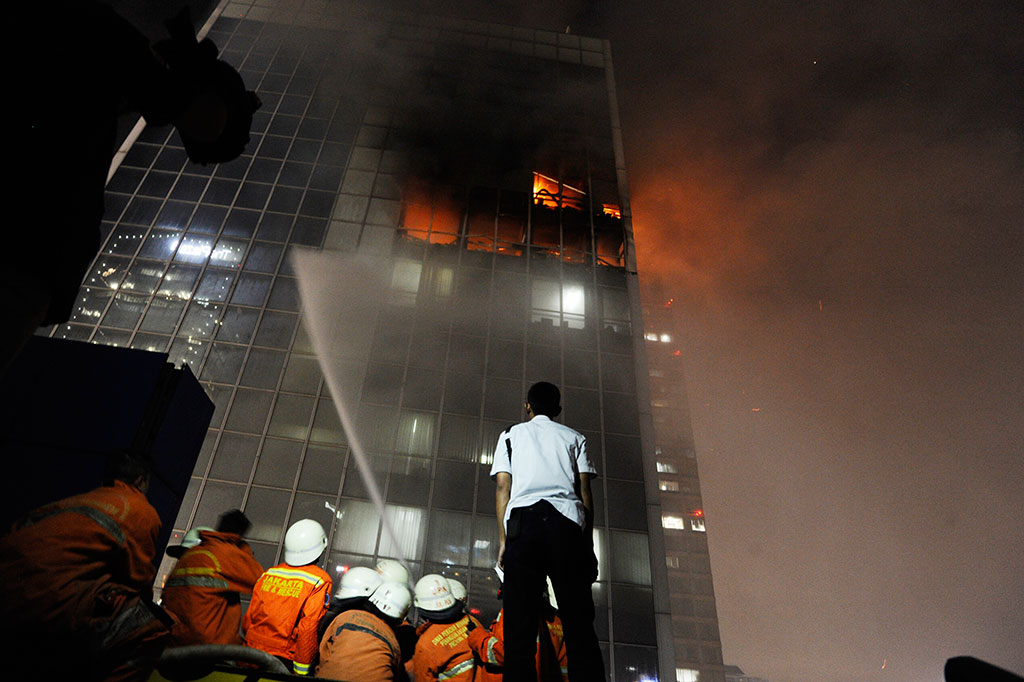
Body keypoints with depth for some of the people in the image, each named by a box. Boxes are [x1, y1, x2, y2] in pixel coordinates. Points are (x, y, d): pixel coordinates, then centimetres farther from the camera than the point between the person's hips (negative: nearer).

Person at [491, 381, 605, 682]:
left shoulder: (510, 434, 21)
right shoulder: (574, 437, 22)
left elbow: (503, 488, 11)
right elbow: (585, 492, 12)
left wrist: (503, 539, 10)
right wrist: (588, 543, 12)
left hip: (523, 521, 0)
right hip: (568, 522, 1)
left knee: (520, 622, -4)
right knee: (578, 623, -2)